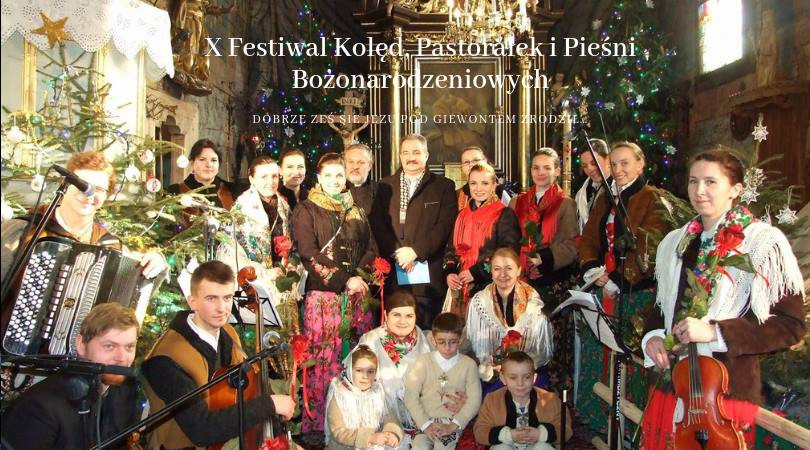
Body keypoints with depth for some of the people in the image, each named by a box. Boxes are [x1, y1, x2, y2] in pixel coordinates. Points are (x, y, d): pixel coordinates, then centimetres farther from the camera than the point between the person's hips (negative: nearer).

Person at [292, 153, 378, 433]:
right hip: (323, 296, -4)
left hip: (358, 295, 4)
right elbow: (308, 254, -7)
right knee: (324, 362, -6)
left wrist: (361, 276, -5)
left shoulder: (356, 210, 18)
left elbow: (370, 248, 15)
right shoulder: (306, 210, 4)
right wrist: (346, 280, -14)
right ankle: (318, 425, 5)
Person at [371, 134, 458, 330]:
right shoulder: (385, 186, 14)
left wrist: (415, 251, -11)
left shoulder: (443, 186, 7)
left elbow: (444, 226, -3)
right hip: (392, 275, 2)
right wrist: (396, 253, -8)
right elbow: (378, 224, 5)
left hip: (428, 275, -1)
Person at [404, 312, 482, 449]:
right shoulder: (423, 362, 2)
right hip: (425, 421, 1)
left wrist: (453, 426, -10)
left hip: (453, 422, 0)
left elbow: (474, 400, -1)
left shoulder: (469, 364, 1)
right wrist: (426, 425, -10)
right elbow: (411, 397, 0)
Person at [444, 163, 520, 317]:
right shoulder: (462, 215, 16)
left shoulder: (505, 215, -3)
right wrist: (449, 272, 1)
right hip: (459, 287, 5)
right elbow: (452, 248, 19)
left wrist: (476, 272, -13)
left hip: (487, 286, -5)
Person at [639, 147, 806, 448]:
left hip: (726, 388, -5)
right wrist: (653, 335, 0)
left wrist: (715, 331, -20)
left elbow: (791, 325, -11)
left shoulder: (763, 242, -7)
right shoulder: (675, 243, 11)